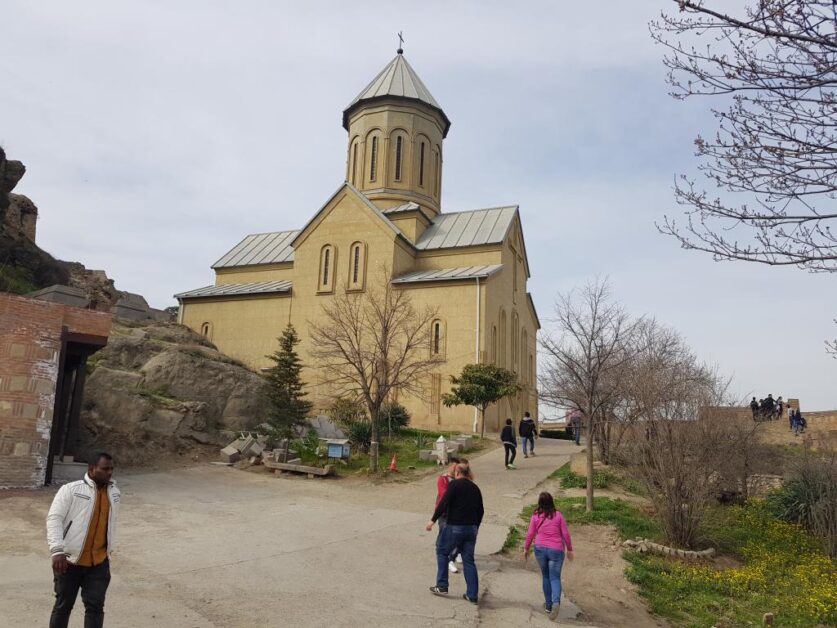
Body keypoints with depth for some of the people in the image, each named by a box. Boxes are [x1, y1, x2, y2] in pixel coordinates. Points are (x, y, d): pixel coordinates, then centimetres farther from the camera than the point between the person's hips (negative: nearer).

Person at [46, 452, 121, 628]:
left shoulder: (114, 493, 5)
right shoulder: (70, 489, -9)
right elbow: (54, 519, -13)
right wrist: (57, 550, -23)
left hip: (99, 562, 3)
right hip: (70, 560, -3)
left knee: (95, 606, 4)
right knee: (63, 605, 13)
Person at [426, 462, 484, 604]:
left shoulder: (454, 484, -7)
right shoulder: (475, 487, 11)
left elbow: (444, 503, -15)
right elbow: (481, 510, 16)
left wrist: (433, 520, -9)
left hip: (455, 527, -5)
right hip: (471, 528, 5)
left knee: (442, 552, 14)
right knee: (469, 560, 11)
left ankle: (442, 587, 13)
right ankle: (472, 595, 10)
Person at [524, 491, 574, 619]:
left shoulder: (535, 516, -2)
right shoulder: (558, 515, -3)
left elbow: (530, 534, 1)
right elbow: (565, 534, -1)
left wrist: (526, 549, 13)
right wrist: (569, 549, 11)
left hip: (540, 549, 1)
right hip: (556, 550, -1)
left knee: (546, 577, 18)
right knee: (555, 578, 4)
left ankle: (548, 605, 23)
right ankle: (556, 602, -19)